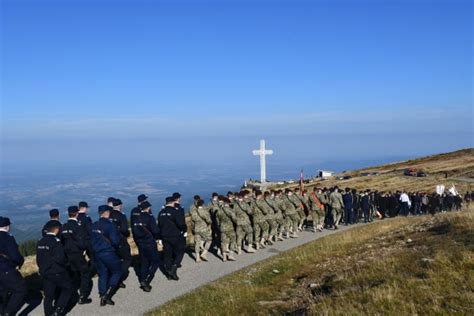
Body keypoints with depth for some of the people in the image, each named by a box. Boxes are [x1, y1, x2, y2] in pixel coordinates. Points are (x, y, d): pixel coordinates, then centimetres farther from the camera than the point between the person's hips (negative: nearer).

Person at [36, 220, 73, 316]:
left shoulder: (40, 242, 6)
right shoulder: (56, 241, -18)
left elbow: (38, 259, 12)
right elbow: (60, 258, -24)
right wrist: (66, 264, -5)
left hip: (45, 273, 7)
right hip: (57, 273, -7)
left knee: (48, 295, 13)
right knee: (68, 288, 9)